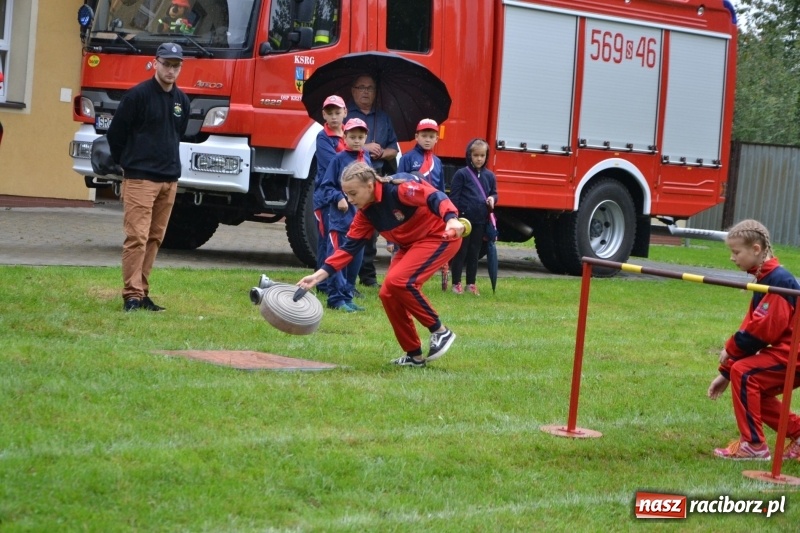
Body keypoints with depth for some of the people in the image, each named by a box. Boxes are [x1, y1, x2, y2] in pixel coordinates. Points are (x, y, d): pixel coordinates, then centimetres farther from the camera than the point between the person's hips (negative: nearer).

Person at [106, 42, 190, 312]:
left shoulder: (181, 100, 10)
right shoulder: (138, 95, -9)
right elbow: (116, 133, -3)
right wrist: (127, 163, 7)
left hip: (170, 179, 6)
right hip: (139, 178, -6)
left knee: (155, 238, 9)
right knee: (137, 236, -10)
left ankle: (142, 292, 15)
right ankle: (132, 295, -8)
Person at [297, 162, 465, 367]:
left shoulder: (400, 189, -25)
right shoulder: (366, 212, -1)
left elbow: (435, 197, -35)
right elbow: (350, 246, 0)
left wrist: (451, 219, -55)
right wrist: (320, 274, -9)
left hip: (440, 237, -9)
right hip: (410, 245, 9)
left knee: (398, 281, -24)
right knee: (387, 294, -3)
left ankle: (440, 331, -8)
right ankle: (414, 355, 9)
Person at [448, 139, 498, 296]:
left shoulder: (490, 176, 7)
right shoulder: (461, 174, -6)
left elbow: (494, 193, 19)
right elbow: (454, 197, -6)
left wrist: (492, 199, -4)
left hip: (480, 221, 4)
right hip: (463, 219, -4)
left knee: (474, 253, 12)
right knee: (460, 252, 3)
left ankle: (471, 283, 20)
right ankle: (456, 283, 11)